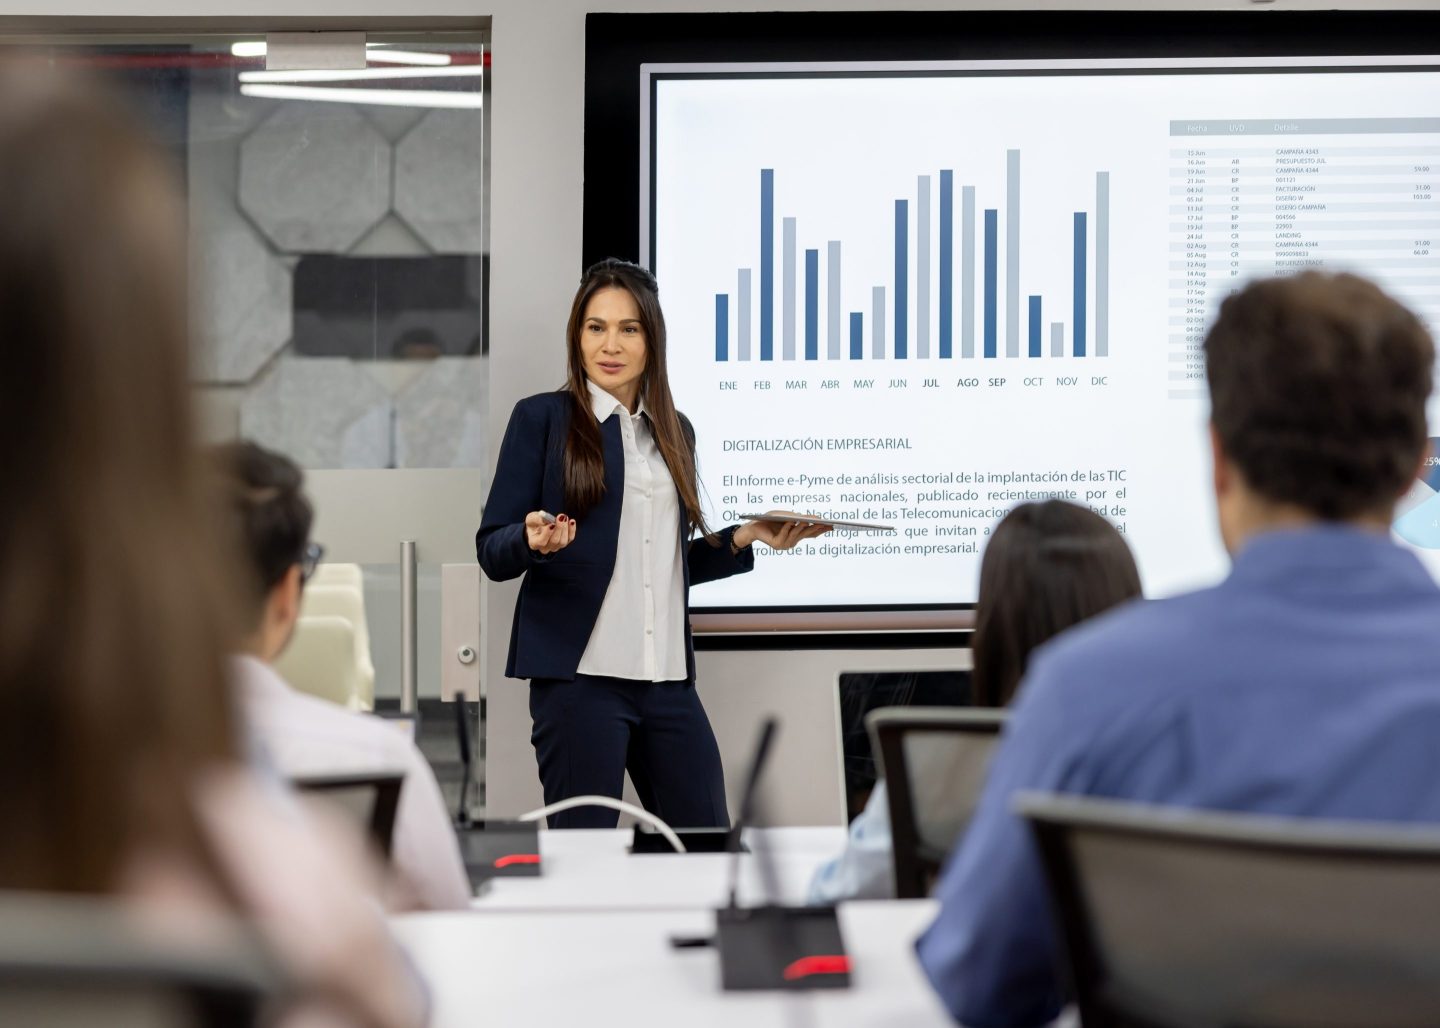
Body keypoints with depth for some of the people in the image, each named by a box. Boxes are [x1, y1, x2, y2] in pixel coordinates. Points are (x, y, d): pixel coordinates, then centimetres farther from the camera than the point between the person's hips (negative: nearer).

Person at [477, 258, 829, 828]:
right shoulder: (542, 417, 2)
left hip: (667, 678, 5)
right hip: (579, 674, -5)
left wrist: (747, 538, 9)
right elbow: (491, 551, -2)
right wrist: (535, 541, -22)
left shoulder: (674, 431, 16)